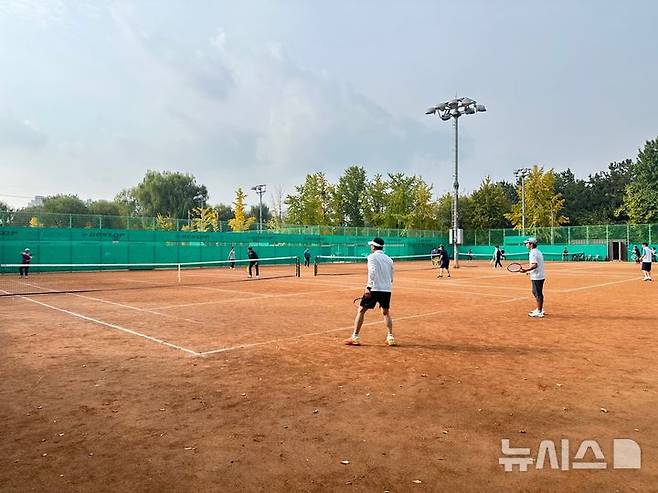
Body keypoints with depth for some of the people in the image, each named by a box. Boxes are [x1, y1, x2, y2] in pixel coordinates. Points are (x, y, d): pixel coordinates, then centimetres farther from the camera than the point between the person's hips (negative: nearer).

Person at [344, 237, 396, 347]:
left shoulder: (372, 257, -3)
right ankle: (390, 338, 13)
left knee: (361, 310, 4)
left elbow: (372, 272, -19)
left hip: (375, 288, -6)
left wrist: (369, 287, -21)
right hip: (387, 290, 6)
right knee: (386, 313, 21)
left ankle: (355, 337, 2)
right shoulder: (389, 259, 16)